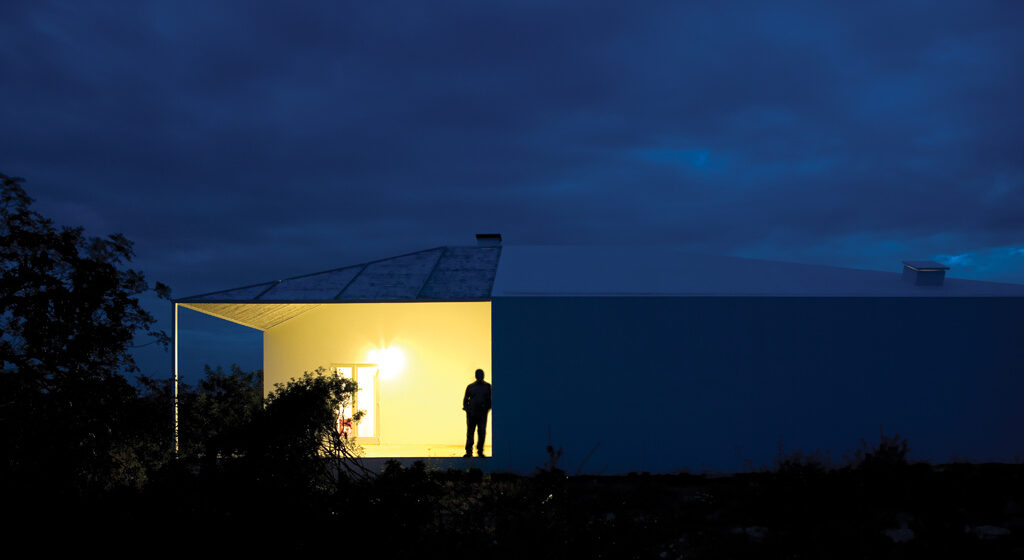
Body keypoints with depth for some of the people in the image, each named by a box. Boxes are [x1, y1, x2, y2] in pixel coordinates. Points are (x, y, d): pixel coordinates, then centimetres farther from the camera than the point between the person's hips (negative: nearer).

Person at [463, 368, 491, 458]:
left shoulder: (487, 386, 9)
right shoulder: (470, 387, 9)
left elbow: (490, 399, 12)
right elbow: (465, 399, 13)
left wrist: (487, 407, -4)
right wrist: (466, 408, -3)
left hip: (482, 413, 0)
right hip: (471, 413, 0)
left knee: (482, 432, -5)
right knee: (470, 432, 1)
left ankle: (480, 451, 5)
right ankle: (469, 452, 7)